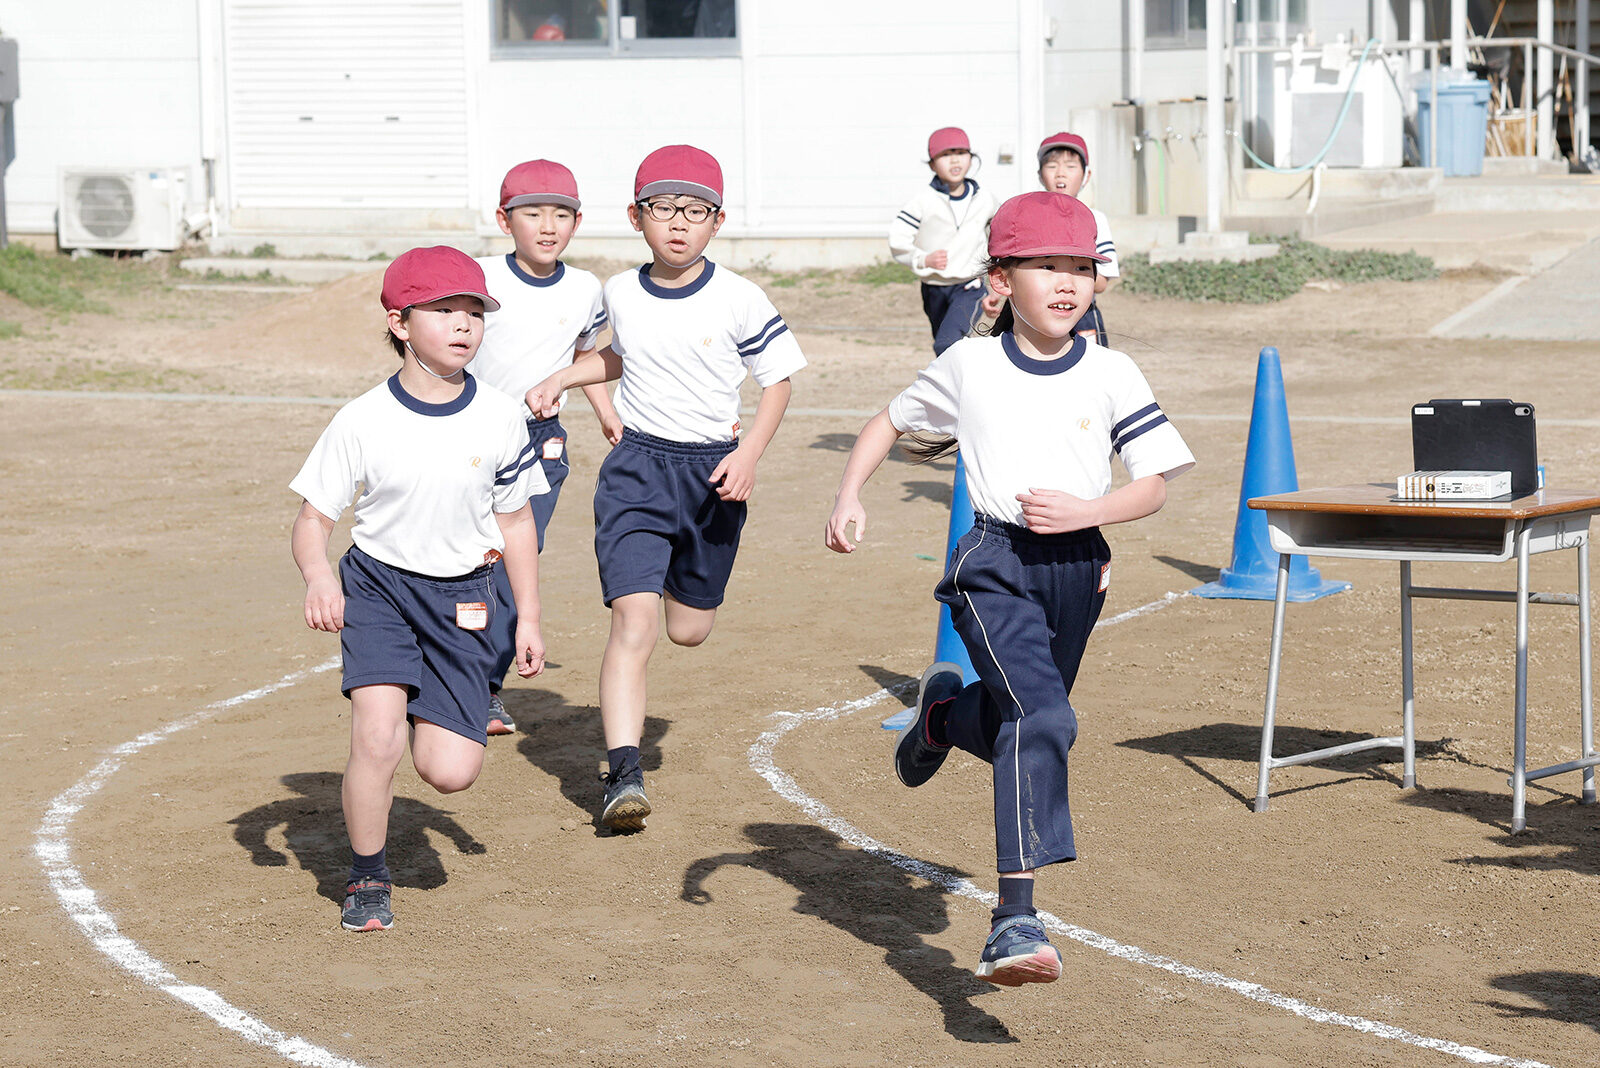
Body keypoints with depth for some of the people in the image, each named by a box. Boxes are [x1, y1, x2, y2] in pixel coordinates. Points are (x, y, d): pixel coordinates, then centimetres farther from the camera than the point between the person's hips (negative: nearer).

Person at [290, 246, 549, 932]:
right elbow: (313, 517, -7)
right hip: (378, 588, -2)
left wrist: (528, 618, 6)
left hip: (463, 598, 2)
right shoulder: (363, 423, -12)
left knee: (450, 772, -8)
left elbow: (515, 522, 6)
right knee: (376, 741, -20)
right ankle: (367, 878, 5)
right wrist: (319, 576, -27)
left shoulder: (500, 419, -6)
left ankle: (422, 716, 29)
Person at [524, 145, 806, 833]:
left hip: (714, 470, 0)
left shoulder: (739, 301, -9)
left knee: (689, 630, 14)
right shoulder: (621, 294, 1)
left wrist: (749, 455, -13)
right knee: (633, 621, -17)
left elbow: (778, 381, -1)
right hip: (638, 466, 0)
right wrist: (562, 379, 11)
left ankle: (679, 574, 53)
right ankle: (624, 775, -20)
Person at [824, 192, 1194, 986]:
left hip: (1076, 567, 4)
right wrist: (848, 496, 0)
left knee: (1017, 732, 18)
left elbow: (1154, 486, 2)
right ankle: (1015, 920, -30)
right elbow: (891, 422, 14)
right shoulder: (968, 365, 0)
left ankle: (945, 712, 56)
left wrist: (1082, 511, -15)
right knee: (1043, 719, -25)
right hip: (995, 563, -4)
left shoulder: (1112, 376, 1)